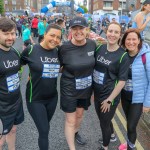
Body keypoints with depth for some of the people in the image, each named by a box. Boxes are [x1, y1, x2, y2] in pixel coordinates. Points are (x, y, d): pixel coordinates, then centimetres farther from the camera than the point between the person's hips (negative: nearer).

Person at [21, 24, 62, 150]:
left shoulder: (58, 52, -3)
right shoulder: (30, 50, -15)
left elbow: (62, 67, 13)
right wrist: (33, 75, -8)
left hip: (52, 97, 5)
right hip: (35, 99, -4)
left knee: (45, 127, 24)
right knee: (44, 131, 1)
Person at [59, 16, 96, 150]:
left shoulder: (92, 44, -9)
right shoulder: (64, 48, -20)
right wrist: (70, 70, -15)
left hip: (86, 89, 4)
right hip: (69, 90, -4)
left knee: (80, 114, 25)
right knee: (70, 120, 8)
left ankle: (75, 133, 55)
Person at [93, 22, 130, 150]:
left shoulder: (123, 56, -18)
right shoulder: (99, 48, -4)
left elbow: (122, 81, -16)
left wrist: (109, 100, -14)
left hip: (110, 96, -5)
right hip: (97, 93, 5)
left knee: (104, 123, 14)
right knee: (103, 119, 26)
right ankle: (112, 135, 57)